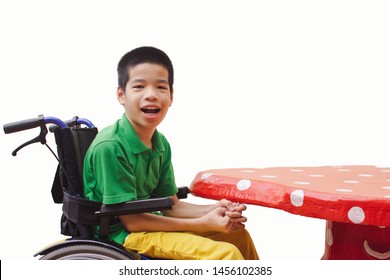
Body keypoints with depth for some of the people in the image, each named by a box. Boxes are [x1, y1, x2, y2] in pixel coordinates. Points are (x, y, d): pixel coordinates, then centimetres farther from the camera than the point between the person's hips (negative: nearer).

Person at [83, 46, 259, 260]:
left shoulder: (161, 144, 2)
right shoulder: (109, 147, -23)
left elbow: (170, 205, 8)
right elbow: (131, 221, -21)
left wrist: (211, 211, -12)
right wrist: (204, 224, -19)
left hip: (147, 224, 8)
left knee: (237, 234, 12)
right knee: (226, 255, -20)